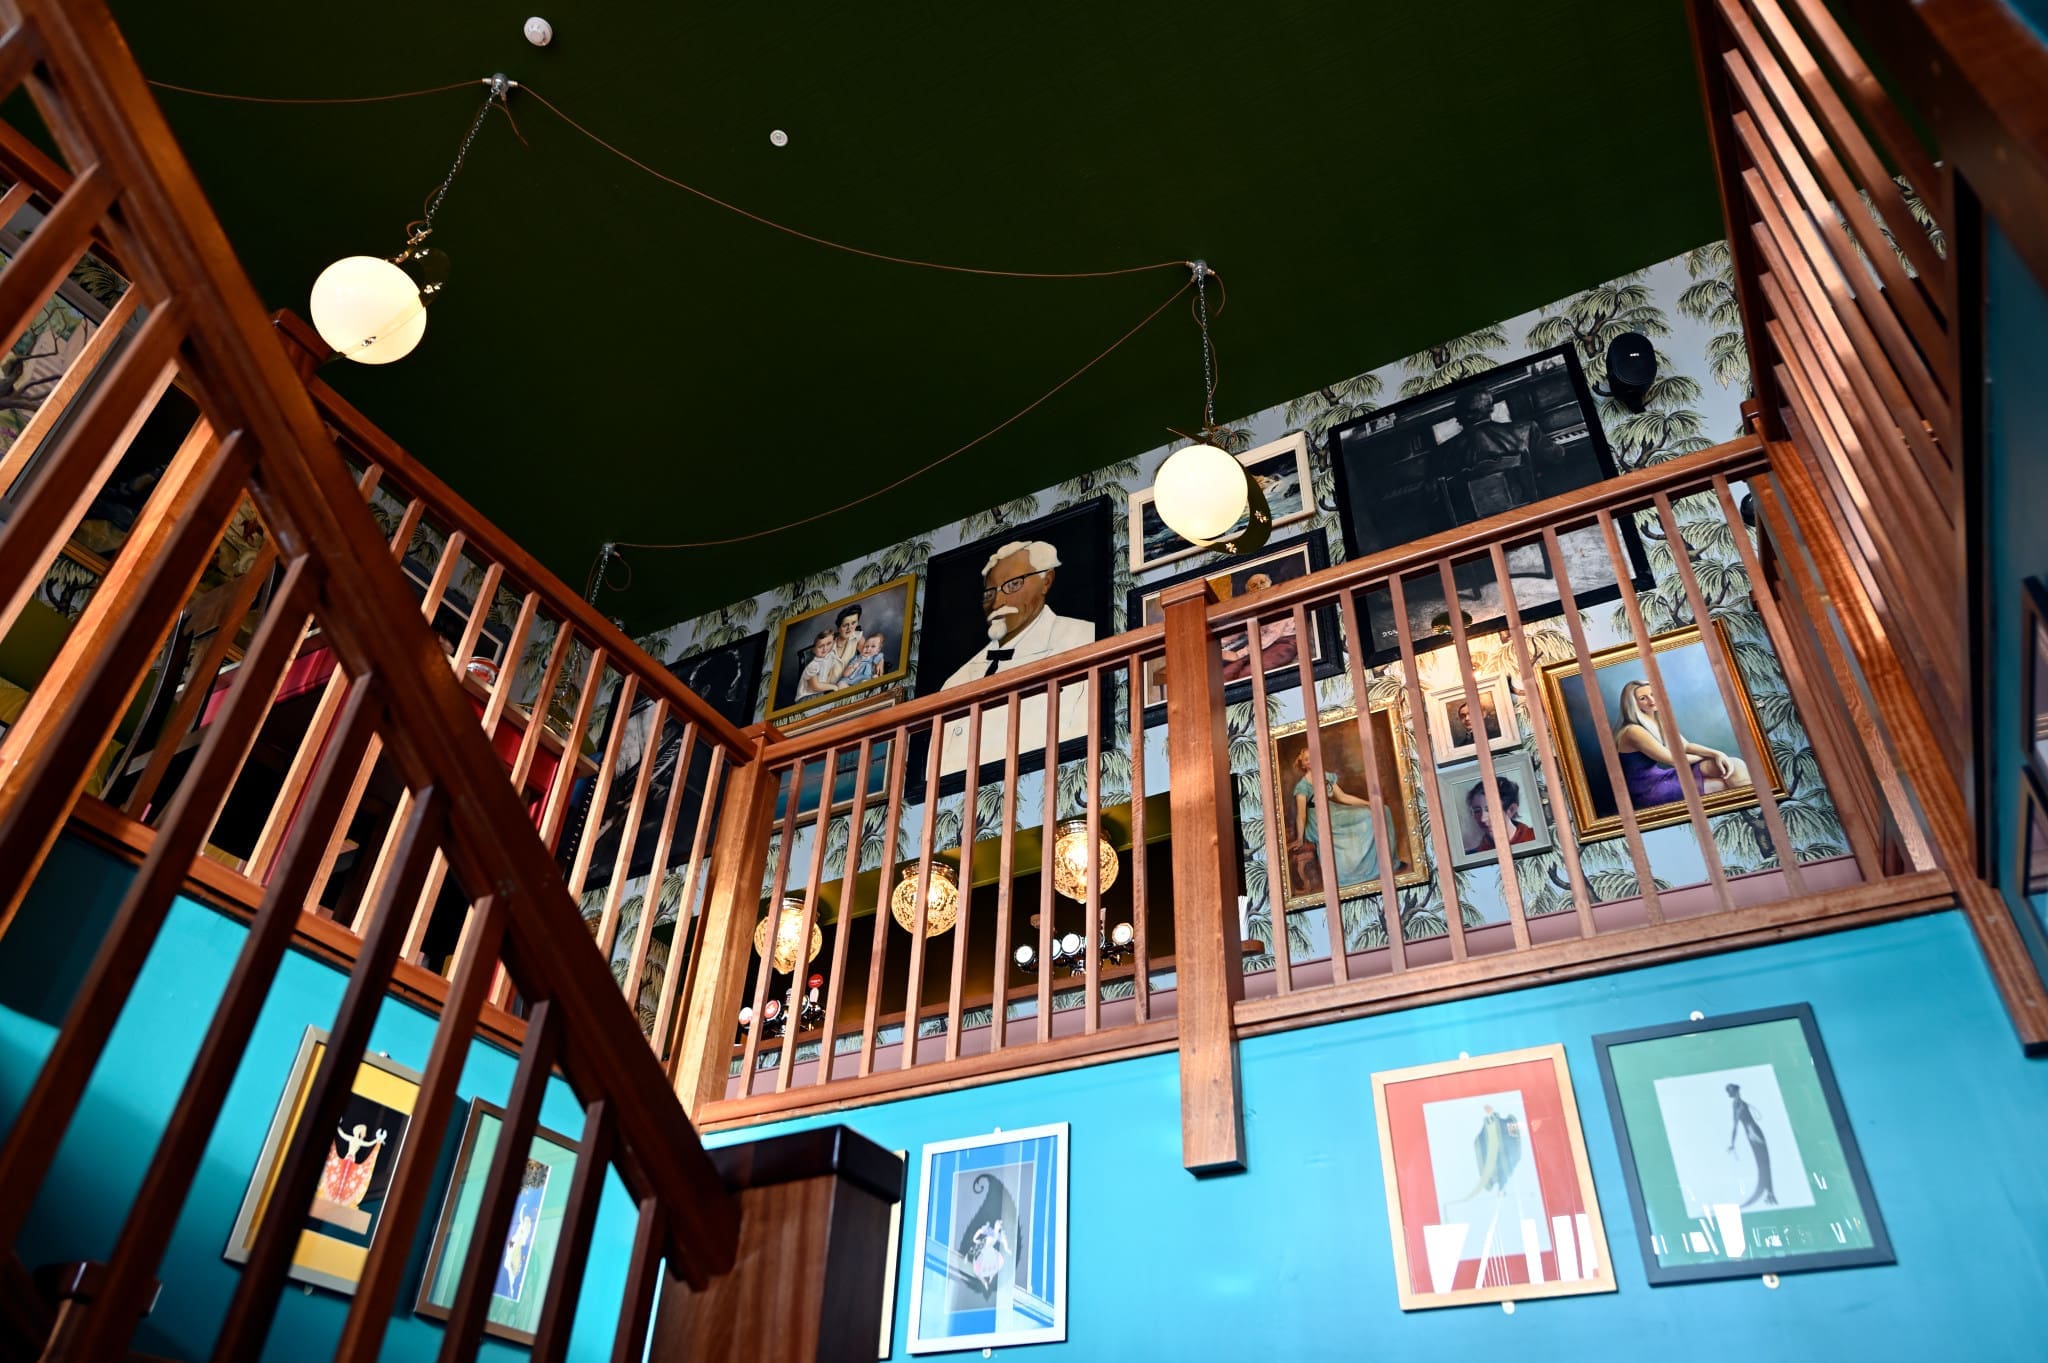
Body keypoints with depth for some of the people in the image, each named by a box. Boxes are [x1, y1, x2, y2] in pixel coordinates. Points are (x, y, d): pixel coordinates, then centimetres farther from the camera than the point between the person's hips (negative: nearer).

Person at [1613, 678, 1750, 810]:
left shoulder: (1659, 721, 12)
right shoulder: (1633, 731, -18)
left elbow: (1686, 746, 5)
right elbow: (1672, 759, -14)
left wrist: (1716, 753, -14)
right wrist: (1709, 757, 1)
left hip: (1663, 778, 8)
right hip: (1649, 792, -8)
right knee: (1727, 783, -13)